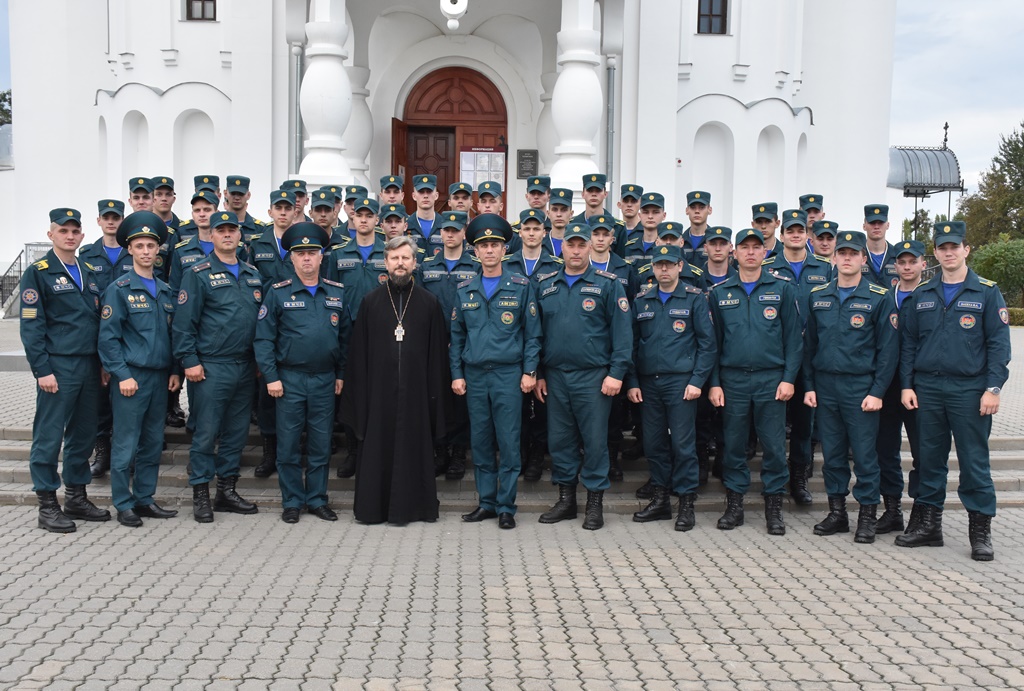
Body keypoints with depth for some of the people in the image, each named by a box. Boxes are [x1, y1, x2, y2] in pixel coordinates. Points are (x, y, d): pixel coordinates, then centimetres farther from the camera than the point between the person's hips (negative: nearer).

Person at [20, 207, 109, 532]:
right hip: (57, 368, -6)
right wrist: (42, 370, -15)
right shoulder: (38, 273, -4)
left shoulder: (90, 273, 15)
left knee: (83, 435, 12)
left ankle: (76, 498, 23)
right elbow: (31, 326, -9)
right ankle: (48, 506, 8)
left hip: (89, 368, 6)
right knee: (49, 437, -1)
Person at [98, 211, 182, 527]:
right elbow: (108, 337, -9)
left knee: (153, 443, 11)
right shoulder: (118, 289, -4)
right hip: (131, 377, -6)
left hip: (160, 378, 6)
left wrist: (175, 371, 9)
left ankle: (144, 500, 21)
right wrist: (122, 375, -15)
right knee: (126, 445, -1)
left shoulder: (165, 291, 13)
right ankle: (123, 506, 9)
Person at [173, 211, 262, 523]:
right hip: (211, 366, -6)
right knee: (206, 432, -1)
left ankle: (227, 490, 21)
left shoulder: (253, 274, 13)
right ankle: (201, 495, 9)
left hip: (245, 366, 6)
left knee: (237, 431, 11)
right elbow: (184, 321, -8)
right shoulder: (198, 273, -4)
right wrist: (190, 360, -13)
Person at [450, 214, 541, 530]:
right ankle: (486, 502, 17)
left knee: (508, 442, -2)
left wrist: (529, 371, -6)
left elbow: (532, 333, 1)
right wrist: (456, 374, 4)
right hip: (474, 376, 3)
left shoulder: (521, 286, 2)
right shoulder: (464, 290, 9)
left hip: (508, 374, -3)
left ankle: (506, 507, 7)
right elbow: (456, 335, 11)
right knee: (480, 441, 7)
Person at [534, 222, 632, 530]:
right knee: (559, 439, 9)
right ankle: (566, 499, 22)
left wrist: (616, 373, -12)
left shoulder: (608, 284, -2)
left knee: (595, 440, 1)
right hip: (555, 376, 4)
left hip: (593, 377, -4)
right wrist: (537, 374, 9)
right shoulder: (546, 287, 10)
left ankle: (595, 502, 13)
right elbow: (537, 333, 14)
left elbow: (622, 332, -6)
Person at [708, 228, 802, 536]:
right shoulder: (720, 292, 8)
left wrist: (788, 378, -5)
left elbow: (793, 337, 3)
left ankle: (774, 507, 13)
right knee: (733, 444, 5)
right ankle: (734, 504, 16)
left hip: (771, 379, -1)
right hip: (732, 380, 1)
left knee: (774, 445, 1)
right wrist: (714, 382, 1)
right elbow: (712, 341, 8)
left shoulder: (782, 288, 5)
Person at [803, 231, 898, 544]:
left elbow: (888, 349, -4)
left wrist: (877, 391, -9)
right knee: (832, 453, 9)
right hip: (825, 386, 3)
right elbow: (809, 344, 11)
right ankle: (837, 512, 19)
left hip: (861, 387, -3)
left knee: (864, 453, 0)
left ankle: (868, 515, 12)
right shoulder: (817, 296, 8)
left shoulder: (879, 298, -2)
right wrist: (809, 385, 5)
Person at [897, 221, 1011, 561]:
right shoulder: (921, 295, 9)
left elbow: (998, 343, -3)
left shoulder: (987, 292, 1)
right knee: (929, 459, 9)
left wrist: (993, 388, -11)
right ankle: (928, 523, 19)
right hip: (927, 388, 3)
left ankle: (981, 532, 12)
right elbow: (908, 342, 10)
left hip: (969, 389, -3)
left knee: (974, 461, 1)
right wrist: (906, 385, 2)